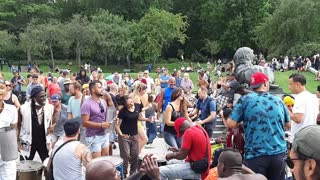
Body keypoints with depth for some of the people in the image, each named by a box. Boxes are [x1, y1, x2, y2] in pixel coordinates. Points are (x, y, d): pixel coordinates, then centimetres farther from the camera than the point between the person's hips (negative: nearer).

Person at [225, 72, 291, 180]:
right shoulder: (278, 101, 7)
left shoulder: (245, 99, -4)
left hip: (255, 154, -3)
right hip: (279, 153, 3)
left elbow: (230, 124, -6)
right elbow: (288, 125, 19)